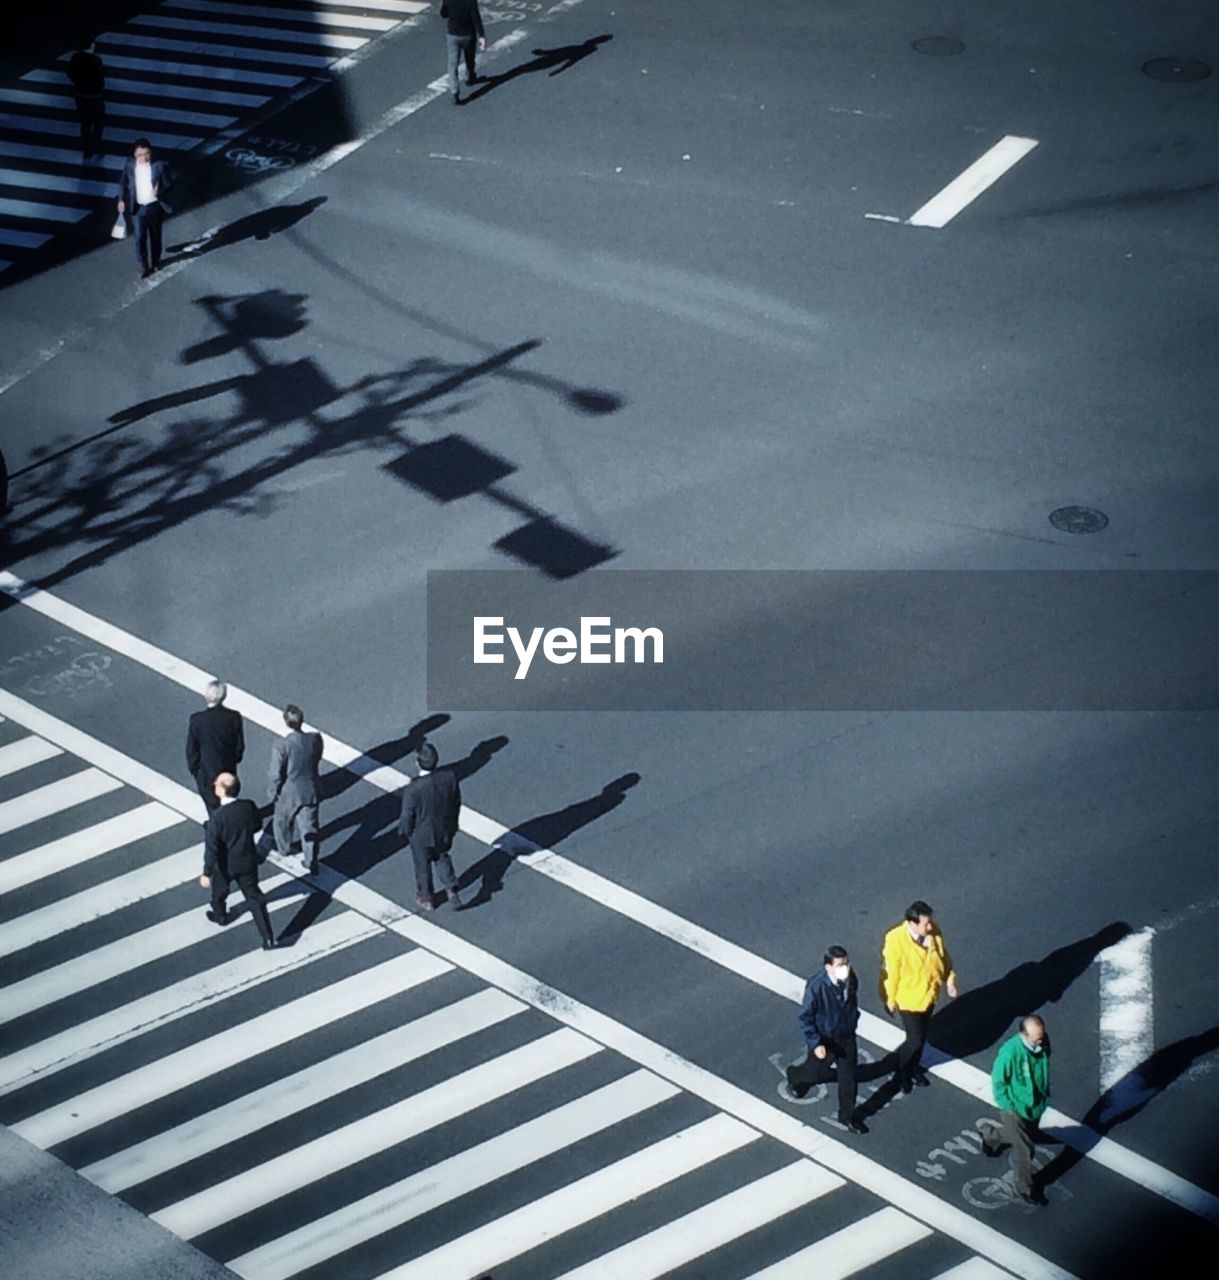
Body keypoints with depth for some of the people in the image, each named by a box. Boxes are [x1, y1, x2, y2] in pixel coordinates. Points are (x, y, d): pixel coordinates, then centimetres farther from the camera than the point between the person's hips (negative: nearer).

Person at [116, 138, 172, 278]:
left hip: (154, 206, 0)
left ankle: (155, 262, 38)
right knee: (140, 238, -5)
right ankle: (144, 266, 8)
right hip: (138, 207, 0)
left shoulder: (159, 166, -15)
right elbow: (123, 183, 4)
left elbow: (167, 184, -9)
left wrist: (160, 190, -30)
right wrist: (121, 200, -8)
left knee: (155, 235, 17)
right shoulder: (129, 166, -8)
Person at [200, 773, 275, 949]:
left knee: (219, 890, 27)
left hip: (225, 864, -3)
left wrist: (207, 873, -15)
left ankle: (220, 916, 54)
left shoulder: (217, 818, -30)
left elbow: (211, 848, -25)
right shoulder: (250, 807, -17)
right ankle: (267, 936, 7)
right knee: (254, 897, 11)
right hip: (247, 861, 3)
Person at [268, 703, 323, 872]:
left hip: (288, 794, -2)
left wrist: (273, 792, -3)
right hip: (310, 792, 2)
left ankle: (284, 848, 49)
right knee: (308, 826, 15)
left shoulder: (281, 745, -28)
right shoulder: (315, 739, -17)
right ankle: (311, 861, 20)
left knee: (283, 821, 26)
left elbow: (276, 774, -20)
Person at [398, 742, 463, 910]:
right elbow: (457, 802, -6)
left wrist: (404, 831, 1)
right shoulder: (450, 777, -23)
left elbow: (407, 816, -21)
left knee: (423, 865, 23)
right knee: (442, 858, 32)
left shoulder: (413, 789, -36)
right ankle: (452, 891, 27)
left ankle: (426, 898, 44)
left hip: (421, 835, -3)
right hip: (445, 831, 3)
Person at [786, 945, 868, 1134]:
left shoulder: (851, 979, -16)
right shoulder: (816, 986, -32)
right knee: (817, 1072, 19)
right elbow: (805, 1017, -22)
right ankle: (794, 1076, 54)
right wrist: (815, 1043, -26)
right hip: (824, 1039, -4)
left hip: (847, 1036, 4)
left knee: (848, 1076, 14)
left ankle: (847, 1115, 34)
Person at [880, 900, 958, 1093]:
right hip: (909, 998, -6)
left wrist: (949, 980, 8)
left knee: (922, 1036, 22)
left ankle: (914, 1067, 47)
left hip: (929, 994, 6)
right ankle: (901, 1073, 29)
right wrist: (890, 1000, -11)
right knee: (915, 1040, 3)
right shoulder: (896, 940, -31)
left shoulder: (934, 932, -14)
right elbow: (890, 972, -20)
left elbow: (944, 956, 4)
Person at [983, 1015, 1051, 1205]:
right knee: (1023, 1149, 5)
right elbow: (998, 1080, -19)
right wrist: (1007, 1105, -14)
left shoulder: (1043, 1043, -16)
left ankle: (991, 1139, 56)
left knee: (1029, 1138, 29)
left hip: (1037, 1104, 6)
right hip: (1016, 1108, -6)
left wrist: (1046, 1093, 13)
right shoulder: (1010, 1052, -34)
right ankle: (1026, 1188, 27)